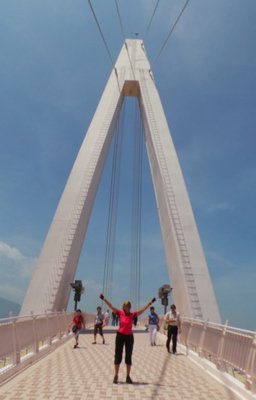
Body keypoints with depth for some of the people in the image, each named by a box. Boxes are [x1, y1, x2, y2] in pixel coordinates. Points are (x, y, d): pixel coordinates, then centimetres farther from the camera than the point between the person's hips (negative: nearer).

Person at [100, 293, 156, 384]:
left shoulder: (133, 314, -4)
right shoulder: (120, 313, -6)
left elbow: (142, 310, -9)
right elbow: (111, 306, -12)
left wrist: (150, 303, -16)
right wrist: (104, 299, -20)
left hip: (129, 336, 1)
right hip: (120, 335, -1)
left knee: (129, 357, 10)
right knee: (118, 356, 5)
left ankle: (128, 377, 22)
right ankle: (116, 376, 17)